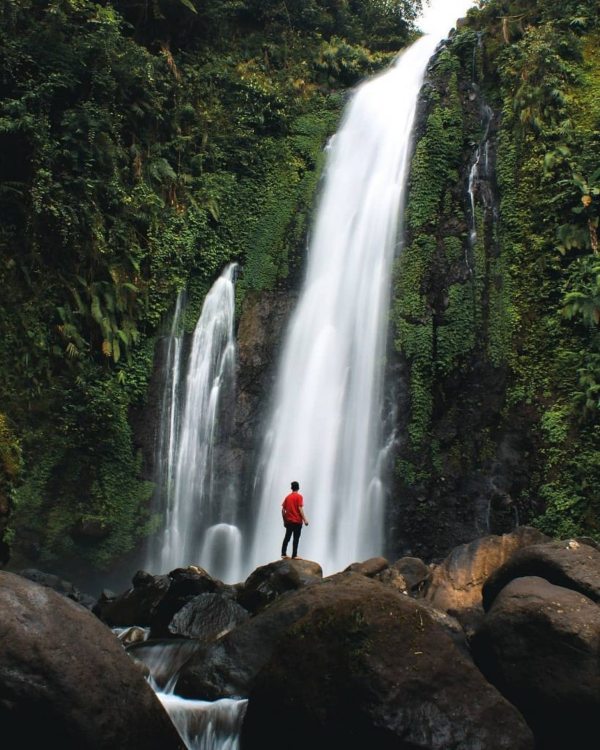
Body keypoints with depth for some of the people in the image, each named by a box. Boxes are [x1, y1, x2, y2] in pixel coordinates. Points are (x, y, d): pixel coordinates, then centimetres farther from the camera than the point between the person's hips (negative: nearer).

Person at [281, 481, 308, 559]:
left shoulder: (288, 497, 9)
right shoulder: (299, 497, -6)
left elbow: (283, 510, 8)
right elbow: (300, 509, -14)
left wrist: (284, 520, 17)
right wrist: (304, 520, -12)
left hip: (288, 521, 5)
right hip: (297, 521, -5)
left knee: (287, 538, 13)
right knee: (296, 539, -2)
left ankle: (283, 553, 12)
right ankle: (294, 555, -3)